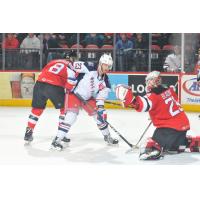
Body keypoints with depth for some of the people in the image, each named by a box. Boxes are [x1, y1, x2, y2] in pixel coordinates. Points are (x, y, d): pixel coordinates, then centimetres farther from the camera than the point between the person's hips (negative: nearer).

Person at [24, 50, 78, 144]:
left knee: (37, 109, 19)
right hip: (54, 87, -6)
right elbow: (72, 76, -10)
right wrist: (69, 89, 3)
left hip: (39, 84, 6)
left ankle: (28, 133, 19)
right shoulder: (70, 65, 8)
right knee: (64, 109, 13)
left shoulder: (54, 61, 27)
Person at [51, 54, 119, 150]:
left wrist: (100, 106, -20)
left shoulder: (105, 80, -4)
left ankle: (107, 136, 27)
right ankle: (57, 139, -22)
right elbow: (72, 67, -22)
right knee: (72, 114, -23)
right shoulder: (89, 68, -23)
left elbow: (103, 93, -8)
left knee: (99, 114, 5)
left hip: (89, 98, 7)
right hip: (74, 94, -7)